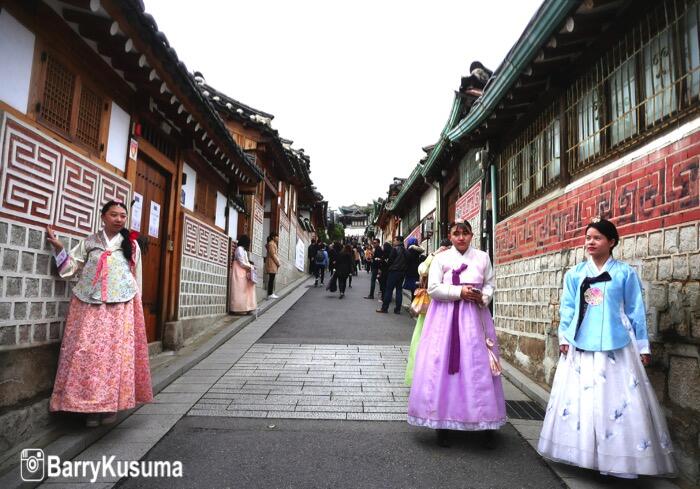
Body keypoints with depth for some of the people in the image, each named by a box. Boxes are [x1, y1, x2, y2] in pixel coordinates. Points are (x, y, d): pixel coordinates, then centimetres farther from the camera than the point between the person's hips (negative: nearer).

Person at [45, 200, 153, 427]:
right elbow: (71, 267, 11)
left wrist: (135, 304, 9)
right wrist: (58, 247, -1)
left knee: (116, 354, -2)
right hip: (89, 306, 1)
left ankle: (111, 404, 8)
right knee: (88, 353, -2)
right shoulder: (89, 242, 11)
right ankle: (91, 404, 8)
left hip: (119, 308, -1)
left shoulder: (131, 244, 9)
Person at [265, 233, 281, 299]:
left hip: (273, 263, 10)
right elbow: (273, 254, -15)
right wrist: (278, 263, -11)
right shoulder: (271, 244, -10)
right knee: (271, 279, -10)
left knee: (272, 279, 8)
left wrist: (278, 263, 13)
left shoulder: (273, 244, 22)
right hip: (271, 263, -10)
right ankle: (270, 294, -10)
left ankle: (271, 293, 9)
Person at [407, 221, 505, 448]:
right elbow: (433, 288, -5)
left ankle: (486, 424, 11)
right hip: (446, 317, -1)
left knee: (478, 367, 0)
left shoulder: (482, 257, 10)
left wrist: (483, 297, -7)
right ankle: (442, 422, 8)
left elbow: (490, 284, 13)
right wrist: (459, 292, -13)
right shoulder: (441, 258, 3)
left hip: (474, 317, 2)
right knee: (442, 367, -3)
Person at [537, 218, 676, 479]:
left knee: (616, 398, 0)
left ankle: (619, 459, 14)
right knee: (578, 397, 7)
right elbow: (567, 308, 9)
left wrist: (643, 346, 4)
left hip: (615, 345, -2)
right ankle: (583, 451, 20)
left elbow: (635, 311, 3)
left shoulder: (625, 273, 1)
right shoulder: (575, 273, 6)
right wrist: (563, 337, 2)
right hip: (580, 345, 2)